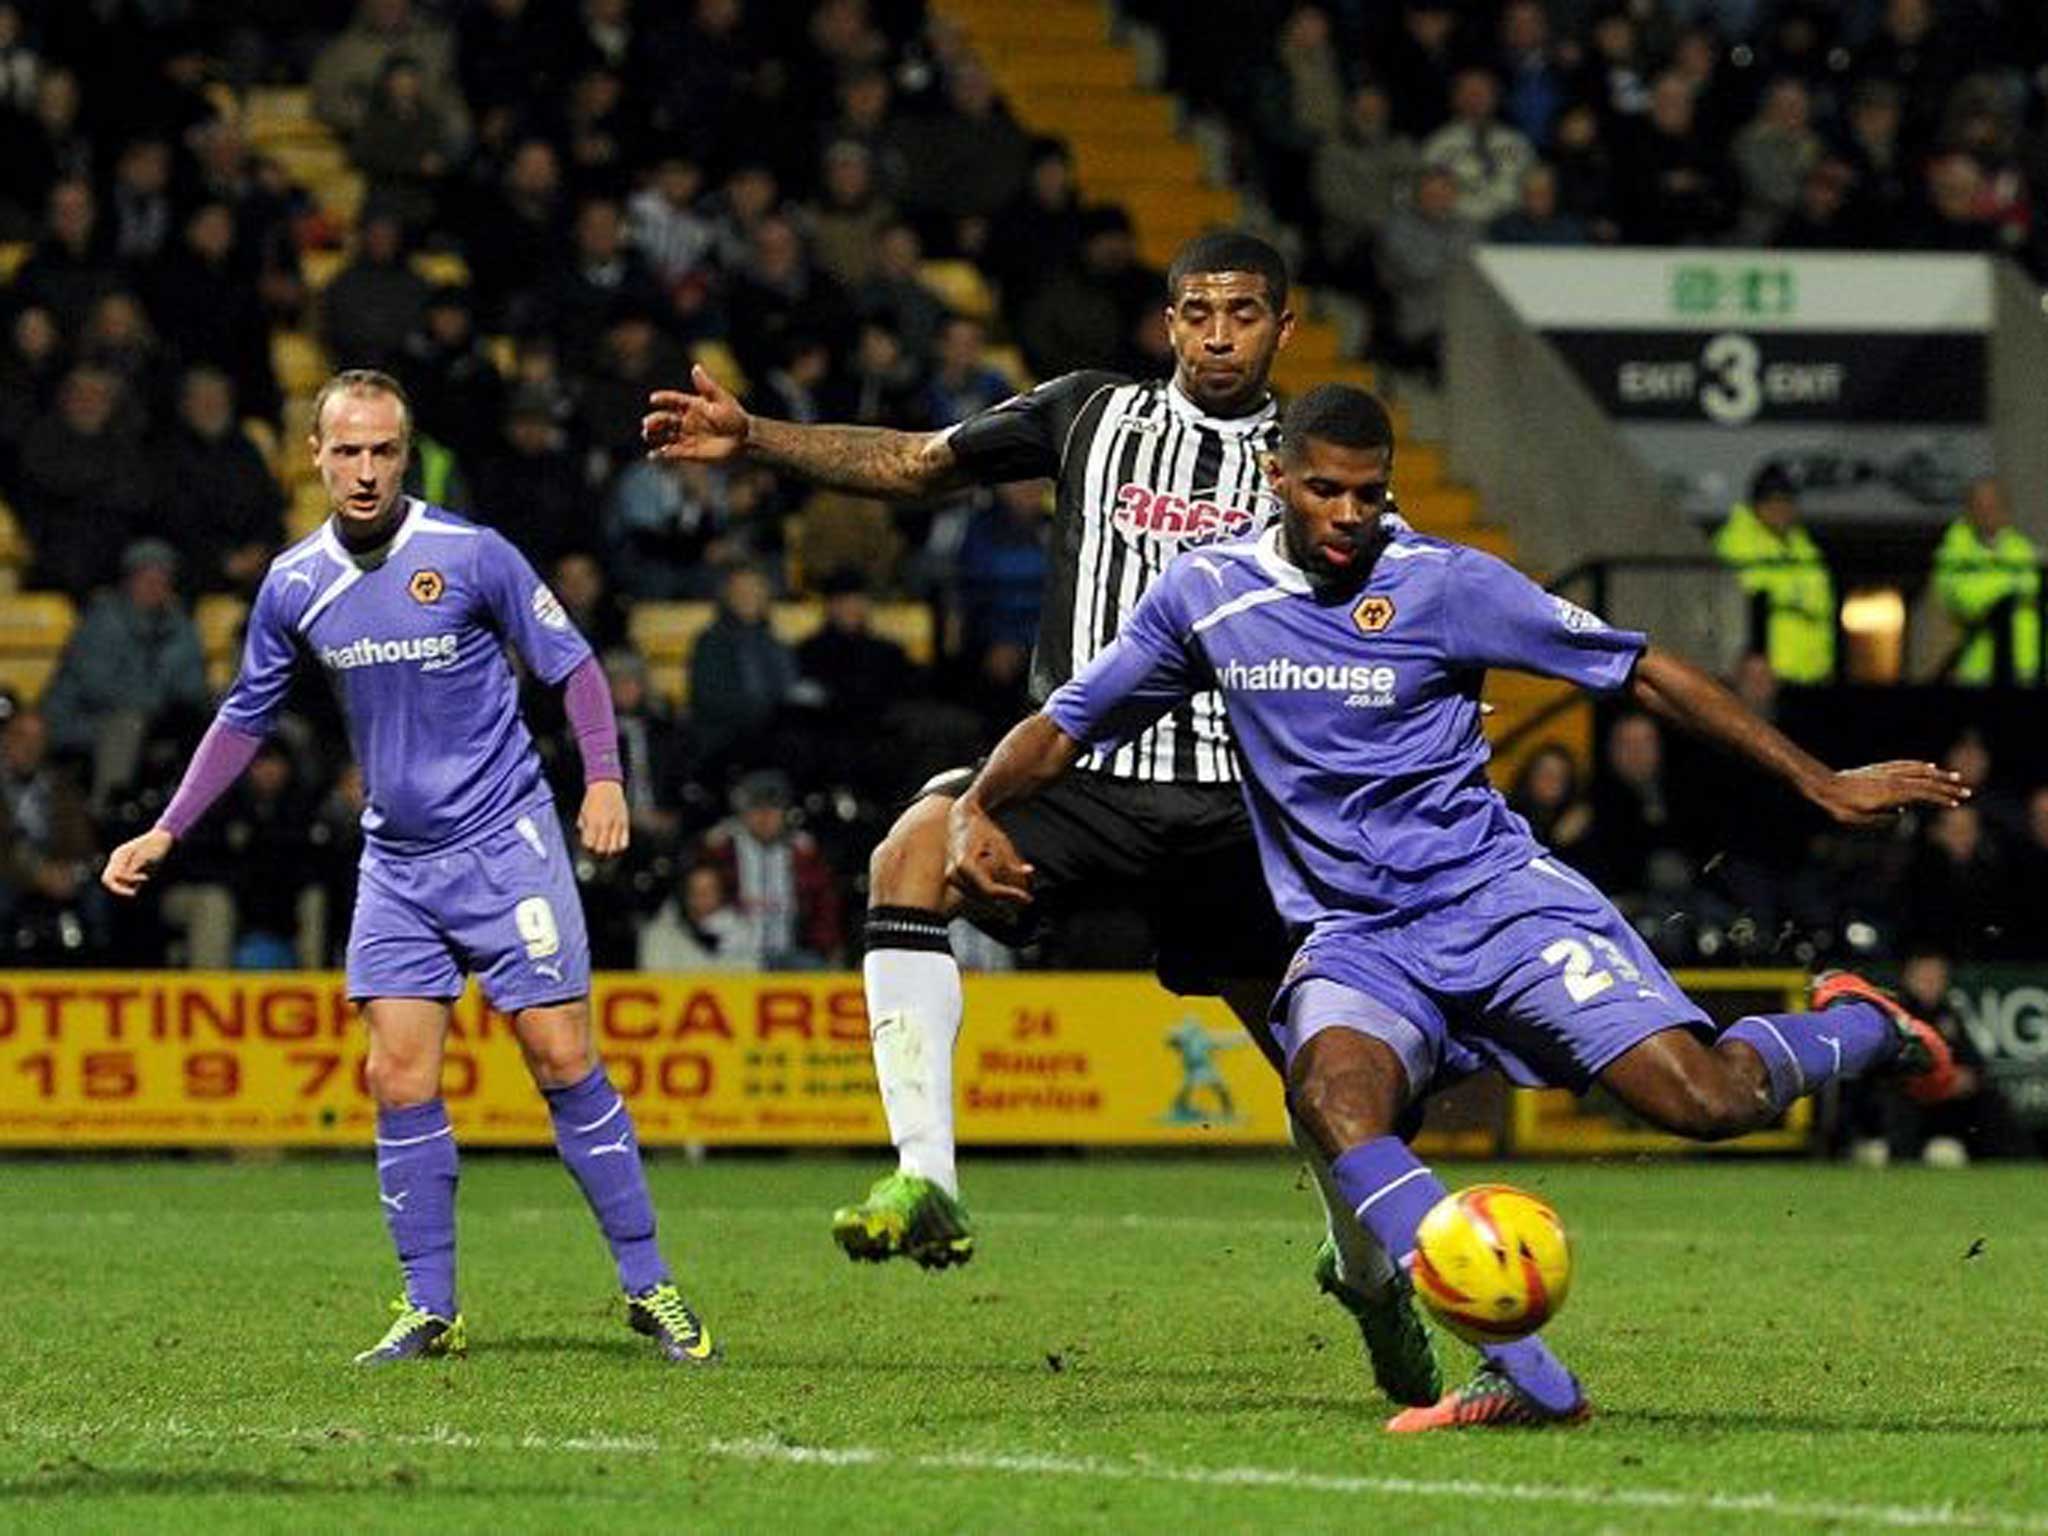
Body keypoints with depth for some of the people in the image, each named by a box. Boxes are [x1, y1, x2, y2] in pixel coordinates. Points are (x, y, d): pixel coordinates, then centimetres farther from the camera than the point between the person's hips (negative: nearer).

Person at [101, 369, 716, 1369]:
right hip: (395, 862, 4)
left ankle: (649, 1288, 1)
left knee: (564, 1064, -7)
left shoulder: (471, 555, -10)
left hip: (505, 843, -4)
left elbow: (570, 664, -1)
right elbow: (246, 715, 15)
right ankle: (430, 1312, 3)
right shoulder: (293, 585, 2)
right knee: (398, 1079, -4)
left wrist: (603, 776, -15)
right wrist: (165, 833, 12)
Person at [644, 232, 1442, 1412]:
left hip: (1236, 800, 1)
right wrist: (751, 437, -3)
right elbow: (913, 464, 8)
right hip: (1080, 770, -1)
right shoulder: (1095, 415, 7)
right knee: (915, 854, -30)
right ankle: (928, 1183, -33)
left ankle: (1369, 1273, 35)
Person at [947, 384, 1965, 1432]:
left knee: (1704, 1102, -18)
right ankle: (1522, 1377, -38)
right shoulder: (1204, 595, 4)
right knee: (1332, 1094, -33)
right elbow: (1067, 726, 14)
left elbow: (1638, 670, -1)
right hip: (1353, 941, 2)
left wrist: (1821, 784, -1)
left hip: (1496, 899, -2)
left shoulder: (1443, 583, -5)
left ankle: (1858, 1030, 19)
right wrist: (976, 811, -7)